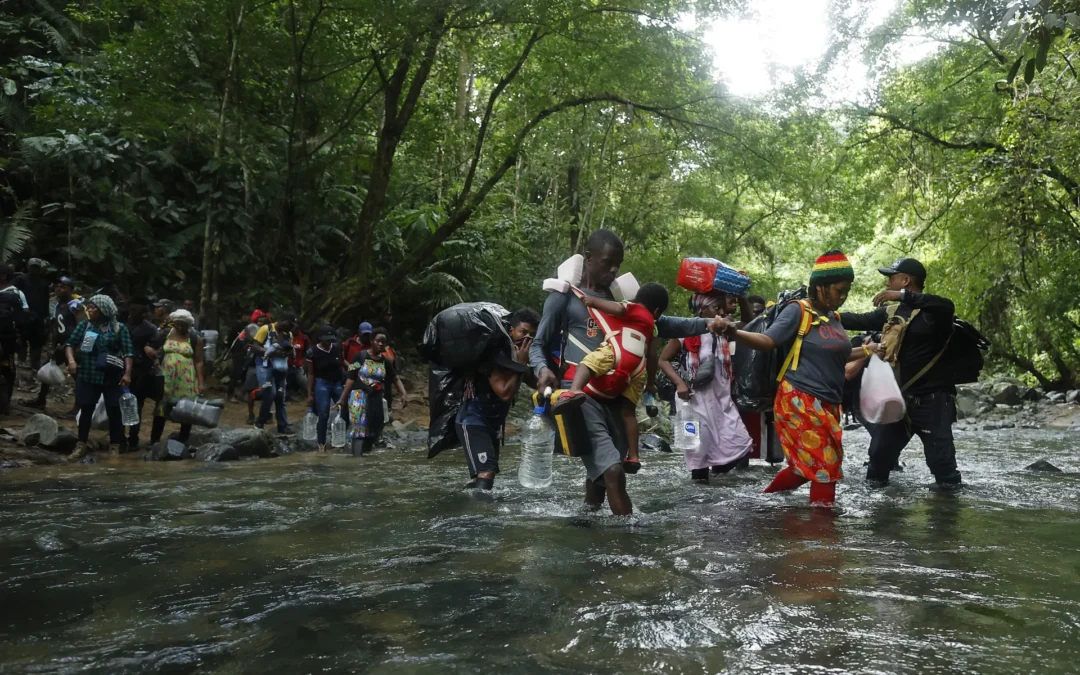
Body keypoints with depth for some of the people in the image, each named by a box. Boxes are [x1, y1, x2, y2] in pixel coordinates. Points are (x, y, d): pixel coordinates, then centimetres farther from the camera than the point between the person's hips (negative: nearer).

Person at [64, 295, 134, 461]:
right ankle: (81, 445, 16)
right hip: (87, 376, 2)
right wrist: (71, 360, -16)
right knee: (86, 410, 7)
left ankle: (114, 447, 10)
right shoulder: (84, 325, 6)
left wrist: (127, 373, -17)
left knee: (114, 411, 1)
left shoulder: (119, 328, -2)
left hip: (112, 378, -2)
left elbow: (128, 352, -6)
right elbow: (70, 343, 3)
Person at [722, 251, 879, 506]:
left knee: (809, 465, 14)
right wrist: (734, 332, -34)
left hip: (826, 405, 8)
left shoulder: (834, 317, 14)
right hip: (800, 401, -8)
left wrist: (866, 351, 21)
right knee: (825, 466, -5)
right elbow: (767, 341, -18)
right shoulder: (798, 311, -10)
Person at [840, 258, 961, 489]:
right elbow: (858, 320, 15)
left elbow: (948, 306, -32)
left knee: (941, 460, 0)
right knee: (879, 453, 11)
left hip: (932, 400, -6)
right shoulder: (891, 312, 10)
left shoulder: (934, 311, -10)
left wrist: (903, 295, -34)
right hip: (897, 398, 6)